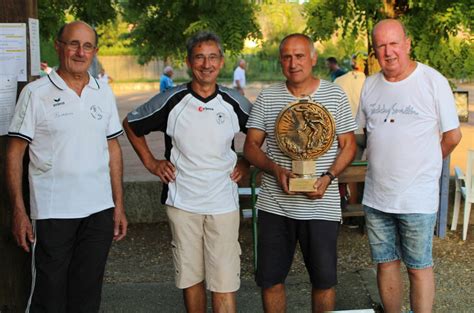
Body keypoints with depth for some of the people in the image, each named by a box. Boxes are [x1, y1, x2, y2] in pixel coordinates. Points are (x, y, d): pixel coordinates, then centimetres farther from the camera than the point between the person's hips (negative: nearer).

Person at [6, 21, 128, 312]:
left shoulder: (104, 93, 9)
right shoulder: (36, 93, -4)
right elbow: (15, 153, -4)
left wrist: (119, 206, 9)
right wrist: (19, 210, -10)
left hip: (99, 212, 4)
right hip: (52, 212, -4)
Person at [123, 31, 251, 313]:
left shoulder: (235, 103, 0)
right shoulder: (172, 101, -3)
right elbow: (131, 124, 10)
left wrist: (245, 163, 6)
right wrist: (150, 162, 5)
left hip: (223, 203, 0)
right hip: (182, 202, 0)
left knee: (225, 282, -4)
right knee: (190, 278, 11)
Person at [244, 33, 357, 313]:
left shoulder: (335, 95, 1)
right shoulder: (267, 98, 3)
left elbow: (348, 145, 3)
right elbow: (251, 146, 4)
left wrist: (329, 176, -15)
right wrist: (276, 169, -15)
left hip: (321, 205, -1)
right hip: (275, 204, 1)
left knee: (324, 279, 8)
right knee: (270, 279, 8)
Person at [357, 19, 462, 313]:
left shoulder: (433, 81, -8)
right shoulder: (370, 85, 6)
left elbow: (452, 135, -3)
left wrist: (423, 165, 6)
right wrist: (384, 161, 8)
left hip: (418, 198, -4)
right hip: (376, 197, 5)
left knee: (419, 267, 4)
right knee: (386, 264, 13)